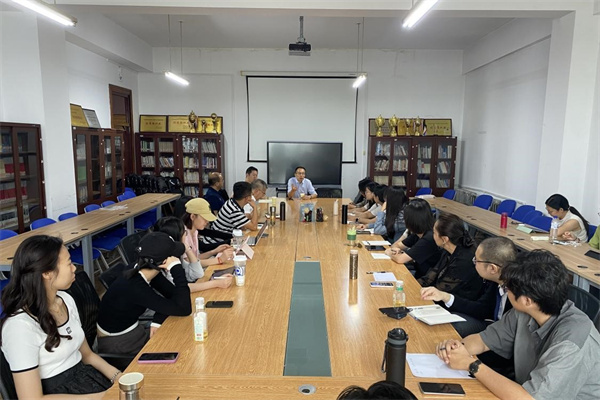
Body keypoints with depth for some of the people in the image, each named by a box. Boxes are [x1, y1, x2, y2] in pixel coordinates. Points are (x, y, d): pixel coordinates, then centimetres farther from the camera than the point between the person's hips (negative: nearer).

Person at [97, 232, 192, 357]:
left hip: (133, 330, 7)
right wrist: (177, 267, -35)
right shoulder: (135, 288, -34)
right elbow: (184, 309, -35)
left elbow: (173, 294, -1)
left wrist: (157, 321, -15)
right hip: (115, 343, -7)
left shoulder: (143, 271, -12)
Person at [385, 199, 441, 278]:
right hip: (418, 275, 7)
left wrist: (390, 253, -4)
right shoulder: (417, 234, 2)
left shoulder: (429, 239, -25)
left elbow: (400, 259, -24)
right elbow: (397, 244, 14)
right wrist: (395, 250, -9)